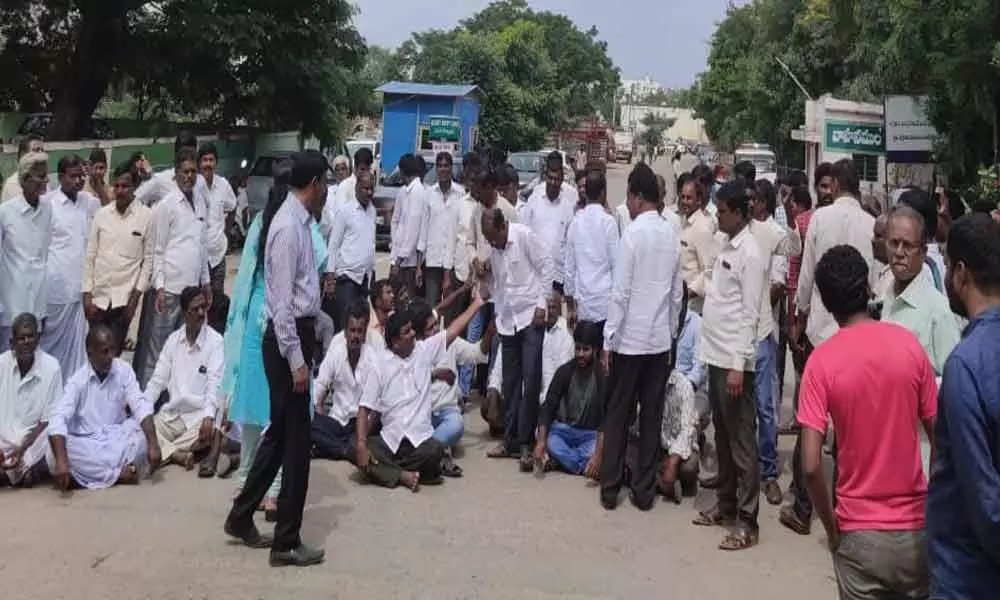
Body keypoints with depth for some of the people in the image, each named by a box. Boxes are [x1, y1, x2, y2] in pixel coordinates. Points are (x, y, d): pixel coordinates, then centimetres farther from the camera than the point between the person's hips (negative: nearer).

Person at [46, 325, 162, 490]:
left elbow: (141, 407, -12)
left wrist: (153, 444, -28)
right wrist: (61, 461, -38)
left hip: (117, 441, 1)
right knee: (53, 457, -31)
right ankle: (119, 472, -24)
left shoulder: (123, 370, -3)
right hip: (86, 445, -1)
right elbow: (58, 420, -21)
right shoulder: (77, 381, -9)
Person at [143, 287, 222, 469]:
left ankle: (164, 451, -18)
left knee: (210, 431, -35)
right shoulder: (173, 339, 9)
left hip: (200, 414, -3)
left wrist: (209, 416, -28)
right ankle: (177, 454, -26)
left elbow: (214, 384, -13)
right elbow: (158, 380, 9)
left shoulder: (215, 341, -4)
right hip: (171, 413, 4)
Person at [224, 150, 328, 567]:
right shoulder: (289, 227, -18)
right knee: (295, 439, -1)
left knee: (281, 432, 18)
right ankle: (286, 543, 10)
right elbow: (282, 301, -21)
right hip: (289, 337, -10)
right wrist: (296, 360, -21)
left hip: (299, 333, 10)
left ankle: (241, 517, 31)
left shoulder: (300, 221, 11)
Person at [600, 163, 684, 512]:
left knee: (618, 414, 6)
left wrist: (608, 340, -8)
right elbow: (677, 293, 8)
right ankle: (644, 490, 15)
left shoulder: (633, 233, -13)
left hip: (630, 339, -5)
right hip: (660, 339, 5)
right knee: (652, 415, 9)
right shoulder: (672, 235, 4)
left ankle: (610, 489, 13)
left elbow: (620, 292, -14)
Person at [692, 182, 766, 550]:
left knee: (741, 440, -2)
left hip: (733, 360, -9)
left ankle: (747, 521, 5)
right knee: (722, 435, 18)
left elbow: (749, 314, -17)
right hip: (716, 355, 9)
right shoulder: (727, 246, 12)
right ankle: (726, 503, 30)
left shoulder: (750, 253, -14)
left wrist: (738, 365, -20)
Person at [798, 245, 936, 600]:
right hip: (916, 526, 2)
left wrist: (830, 526, -2)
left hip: (859, 532, -2)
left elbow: (811, 465, -17)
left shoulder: (822, 361, -12)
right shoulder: (909, 345, -5)